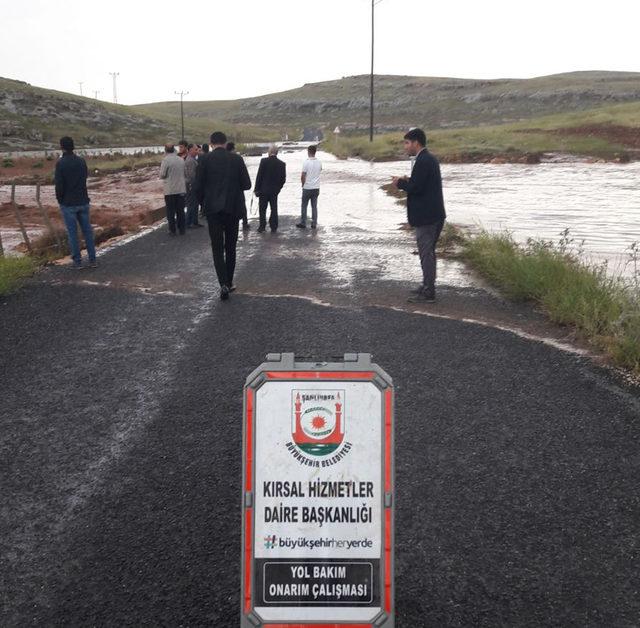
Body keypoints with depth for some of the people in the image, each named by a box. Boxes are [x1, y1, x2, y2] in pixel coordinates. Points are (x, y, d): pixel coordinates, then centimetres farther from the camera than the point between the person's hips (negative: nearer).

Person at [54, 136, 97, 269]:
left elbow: (59, 185, -12)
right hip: (83, 202, 4)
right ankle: (92, 260, 11)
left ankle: (77, 261, 7)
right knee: (87, 231, 9)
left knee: (72, 233, 3)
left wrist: (59, 200, 2)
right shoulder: (81, 161, 1)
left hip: (68, 204, -4)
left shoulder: (60, 163, -13)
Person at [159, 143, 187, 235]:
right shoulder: (181, 160, 2)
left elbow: (162, 175, -10)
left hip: (170, 190, -4)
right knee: (180, 210, 11)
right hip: (181, 189, 4)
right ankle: (181, 230, 15)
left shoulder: (166, 160, -13)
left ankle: (172, 230, 7)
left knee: (170, 211, 5)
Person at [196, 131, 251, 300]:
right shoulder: (236, 159, 0)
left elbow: (198, 186, -5)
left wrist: (203, 203, 13)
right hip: (233, 208, 2)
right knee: (230, 247, 14)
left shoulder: (206, 159, -4)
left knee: (217, 248, 1)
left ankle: (224, 284, -14)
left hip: (213, 210, -2)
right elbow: (246, 184, 0)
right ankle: (229, 282, 21)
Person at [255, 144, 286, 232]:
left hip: (264, 190, -3)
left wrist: (257, 189, -4)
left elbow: (259, 176, -10)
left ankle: (262, 227, 6)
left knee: (262, 209, 6)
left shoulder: (264, 161, -11)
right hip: (275, 190, 3)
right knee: (274, 209, 11)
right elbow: (283, 179, 1)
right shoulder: (282, 164, -2)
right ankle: (273, 227, 14)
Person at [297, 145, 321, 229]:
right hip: (316, 187, 4)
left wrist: (303, 184, 4)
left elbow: (303, 176, -12)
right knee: (314, 206, 10)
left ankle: (303, 223, 13)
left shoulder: (306, 162, -15)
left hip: (307, 188, -4)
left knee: (304, 206, 8)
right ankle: (314, 224, 11)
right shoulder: (319, 162, -1)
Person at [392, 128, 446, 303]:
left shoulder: (423, 161, -17)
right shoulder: (430, 159, 15)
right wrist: (407, 181, 8)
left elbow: (416, 188, -22)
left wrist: (400, 183, -6)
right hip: (434, 214, 10)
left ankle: (428, 293, 1)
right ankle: (428, 286, 29)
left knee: (426, 253, -5)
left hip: (426, 216, -10)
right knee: (428, 252, 18)